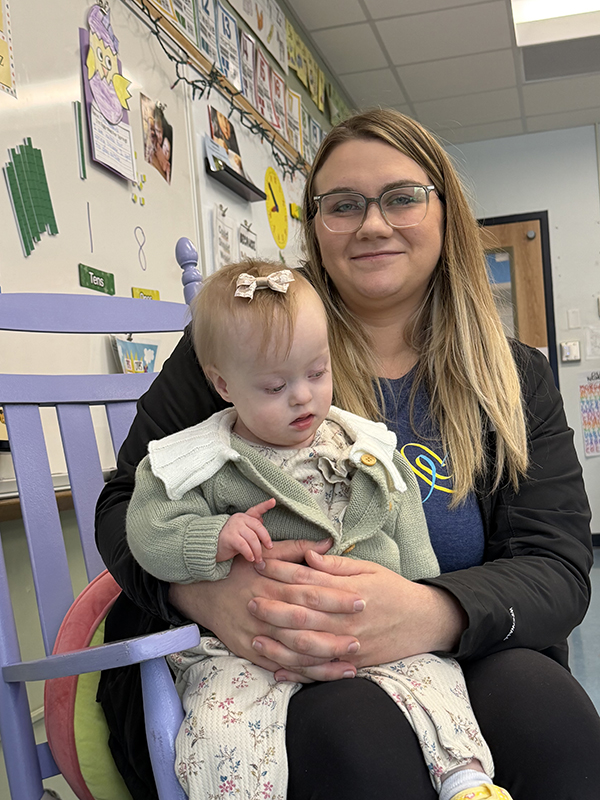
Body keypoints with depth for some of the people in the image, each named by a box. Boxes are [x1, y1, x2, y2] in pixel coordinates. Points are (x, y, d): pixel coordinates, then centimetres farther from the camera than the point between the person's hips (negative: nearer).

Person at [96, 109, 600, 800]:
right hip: (233, 662, -2)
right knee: (356, 733, -35)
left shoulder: (518, 381, 6)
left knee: (545, 705, -28)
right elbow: (127, 503, -1)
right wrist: (206, 588, -26)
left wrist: (433, 614, -28)